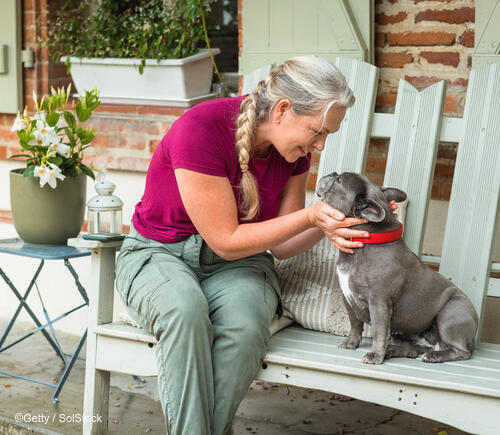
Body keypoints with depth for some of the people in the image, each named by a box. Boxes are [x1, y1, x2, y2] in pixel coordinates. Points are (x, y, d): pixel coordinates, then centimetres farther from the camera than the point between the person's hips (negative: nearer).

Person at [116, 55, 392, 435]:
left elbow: (280, 245, 4)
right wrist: (308, 216, -22)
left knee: (246, 325, -31)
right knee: (185, 311, -39)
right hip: (159, 254, -4)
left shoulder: (294, 150, -5)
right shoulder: (199, 129, -24)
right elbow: (227, 241, -20)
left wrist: (326, 227, -15)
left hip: (236, 262, 4)